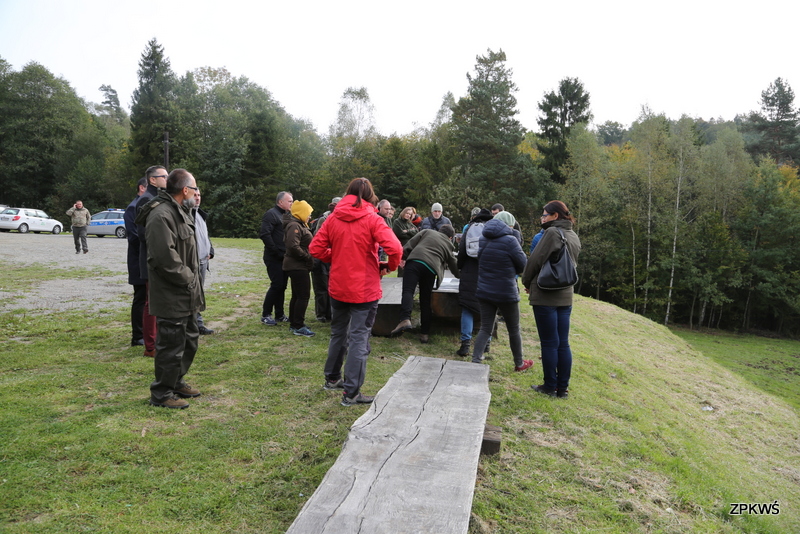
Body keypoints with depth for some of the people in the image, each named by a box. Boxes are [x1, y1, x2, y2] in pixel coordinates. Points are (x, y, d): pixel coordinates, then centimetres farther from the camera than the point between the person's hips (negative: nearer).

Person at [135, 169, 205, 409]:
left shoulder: (180, 212, 15)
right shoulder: (161, 216, -20)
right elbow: (166, 257, -27)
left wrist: (191, 277, 10)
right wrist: (187, 277, -15)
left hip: (186, 293, 11)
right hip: (171, 296, -11)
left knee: (189, 340, 20)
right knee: (171, 344, 0)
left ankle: (177, 382, 36)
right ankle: (162, 394, 14)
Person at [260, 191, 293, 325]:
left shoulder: (285, 215, 19)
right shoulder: (271, 214, -10)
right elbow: (264, 234, -21)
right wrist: (276, 251, -19)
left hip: (283, 258, 9)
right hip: (274, 258, -9)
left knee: (282, 286, 11)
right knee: (276, 285, -9)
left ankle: (280, 315, 19)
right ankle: (266, 315, 2)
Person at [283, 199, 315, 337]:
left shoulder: (299, 225, 18)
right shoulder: (294, 226, -16)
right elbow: (293, 246, -28)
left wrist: (308, 257, 11)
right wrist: (308, 257, -19)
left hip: (298, 266, 11)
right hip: (298, 267, -11)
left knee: (297, 296, 15)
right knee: (303, 296, -9)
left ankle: (294, 324, 22)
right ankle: (298, 326, -5)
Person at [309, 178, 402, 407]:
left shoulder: (333, 218, 1)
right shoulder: (372, 219, -12)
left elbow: (316, 248, 0)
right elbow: (395, 248, -23)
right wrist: (389, 266, -5)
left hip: (338, 287, 5)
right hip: (364, 290, -5)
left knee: (338, 333, 21)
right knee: (359, 338, 2)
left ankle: (332, 378, 35)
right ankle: (351, 392, 5)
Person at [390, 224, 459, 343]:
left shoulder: (427, 232, 25)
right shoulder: (448, 245, 28)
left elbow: (410, 245, 12)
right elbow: (454, 266, 37)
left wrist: (403, 257, 14)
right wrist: (460, 275, 55)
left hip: (414, 261, -2)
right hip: (431, 268, 2)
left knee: (408, 291, -14)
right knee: (425, 301, 11)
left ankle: (405, 319, -39)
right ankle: (424, 333, 13)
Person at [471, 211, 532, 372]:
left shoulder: (483, 239, 5)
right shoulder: (510, 240, -15)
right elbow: (523, 265, -8)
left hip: (484, 291, 5)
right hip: (506, 293, -5)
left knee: (485, 328, 9)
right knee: (514, 329, 13)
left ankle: (475, 361, -1)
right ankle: (519, 363, 28)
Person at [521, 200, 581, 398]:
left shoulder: (552, 233, -13)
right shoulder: (574, 237, 12)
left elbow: (536, 260, -13)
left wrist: (527, 282, 3)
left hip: (545, 295, -7)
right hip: (566, 296, 7)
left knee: (549, 343, 1)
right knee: (563, 343, 11)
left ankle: (550, 386, 10)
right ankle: (563, 387, 17)